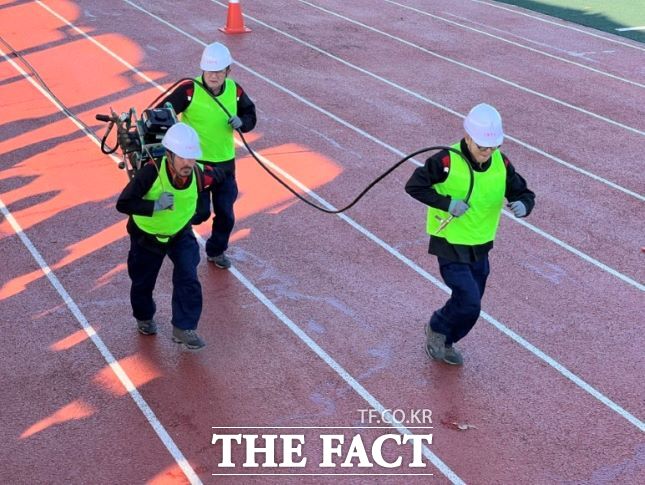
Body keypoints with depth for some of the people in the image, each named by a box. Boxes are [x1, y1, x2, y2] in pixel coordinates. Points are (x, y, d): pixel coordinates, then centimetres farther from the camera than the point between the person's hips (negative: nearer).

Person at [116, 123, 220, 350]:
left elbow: (218, 177, 3)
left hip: (181, 235, 2)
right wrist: (155, 206, -41)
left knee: (188, 279, -11)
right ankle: (144, 318, 44)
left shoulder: (199, 174, -23)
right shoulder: (151, 172, -34)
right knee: (143, 282, 15)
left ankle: (183, 328, 2)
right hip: (147, 237, -2)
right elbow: (123, 204, -32)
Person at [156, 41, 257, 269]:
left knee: (225, 212, 11)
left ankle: (216, 251, 36)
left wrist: (241, 122, -14)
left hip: (225, 162, 4)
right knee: (200, 212, -4)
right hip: (196, 162, -4)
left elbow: (250, 115, 8)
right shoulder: (190, 90, -18)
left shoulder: (234, 90, -5)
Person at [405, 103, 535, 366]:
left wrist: (523, 205, -25)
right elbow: (414, 186, -16)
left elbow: (524, 193, -1)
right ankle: (436, 328, 17)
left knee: (470, 305, 16)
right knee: (469, 302, -14)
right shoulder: (447, 161, -22)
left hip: (481, 247, 6)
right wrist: (447, 203, -27)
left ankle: (445, 343, 42)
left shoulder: (501, 163, -7)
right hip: (450, 245, -5)